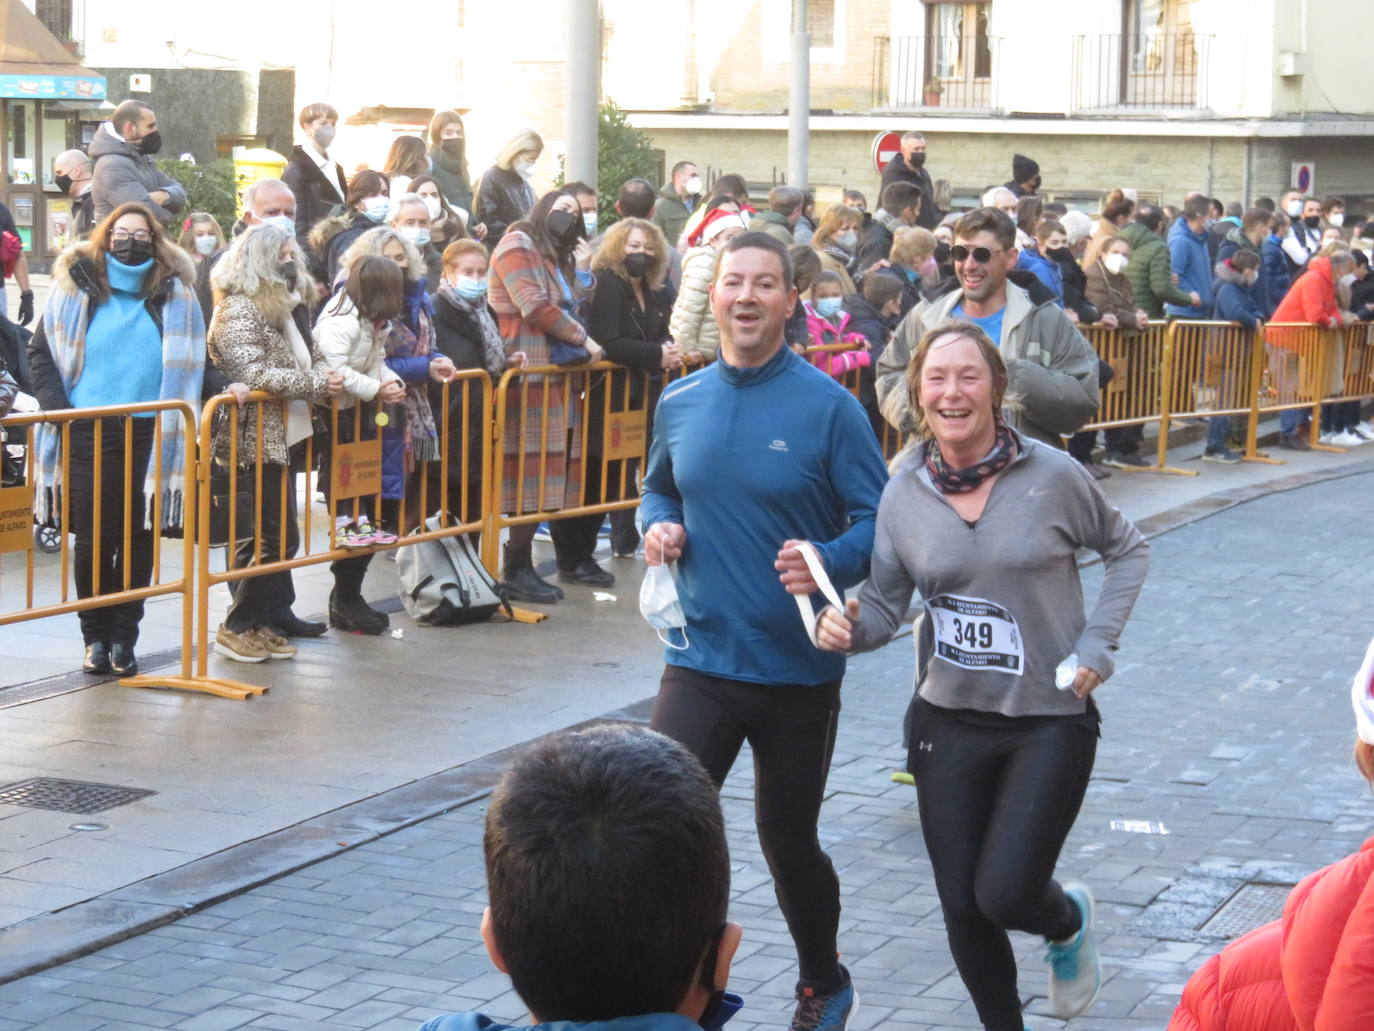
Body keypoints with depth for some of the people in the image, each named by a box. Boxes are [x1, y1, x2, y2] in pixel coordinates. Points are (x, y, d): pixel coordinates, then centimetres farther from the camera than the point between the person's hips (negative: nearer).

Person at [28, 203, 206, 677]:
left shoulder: (175, 295, 8)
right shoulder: (75, 288, 4)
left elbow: (192, 363, 11)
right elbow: (40, 353, 6)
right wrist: (59, 408, -5)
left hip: (150, 435, 1)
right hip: (90, 431, -1)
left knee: (139, 538, 4)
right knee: (93, 538, 0)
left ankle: (123, 639, 13)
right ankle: (95, 637, 13)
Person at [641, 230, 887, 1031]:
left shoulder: (828, 407, -11)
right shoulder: (680, 403, 3)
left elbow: (879, 521, -10)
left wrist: (828, 562, -29)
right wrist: (658, 525, -2)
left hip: (799, 666, -2)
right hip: (702, 659, 3)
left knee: (789, 841, 14)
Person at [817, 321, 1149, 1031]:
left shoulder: (1051, 475, -10)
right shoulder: (904, 494, -2)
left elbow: (1127, 551, 5)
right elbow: (884, 603, 0)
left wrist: (1097, 646, -6)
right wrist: (846, 627, -22)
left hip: (1050, 720, -3)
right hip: (949, 722, 3)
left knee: (1005, 895, -10)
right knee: (962, 910, 6)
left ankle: (1068, 921, 27)